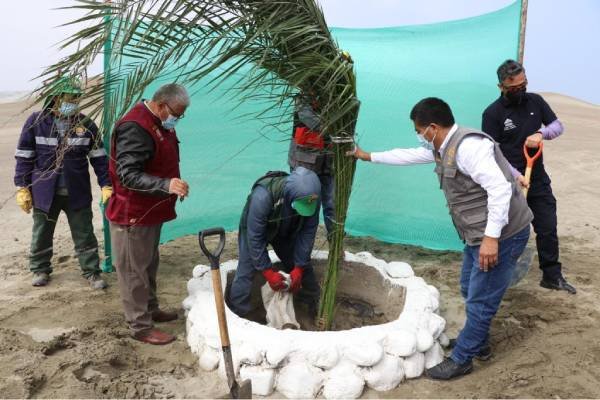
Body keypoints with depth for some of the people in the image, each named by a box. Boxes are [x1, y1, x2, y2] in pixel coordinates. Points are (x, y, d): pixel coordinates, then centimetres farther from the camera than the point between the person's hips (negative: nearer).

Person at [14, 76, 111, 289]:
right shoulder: (36, 121, -7)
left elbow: (99, 158, 0)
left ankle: (92, 272, 22)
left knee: (85, 235, 9)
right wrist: (22, 188, -4)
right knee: (41, 234, 16)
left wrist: (106, 185, -6)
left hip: (77, 192, 1)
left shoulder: (86, 124, -3)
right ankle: (40, 269, 36)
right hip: (44, 192, 0)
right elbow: (24, 157, -2)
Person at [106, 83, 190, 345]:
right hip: (132, 214, -10)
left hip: (152, 210, 10)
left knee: (149, 264, 22)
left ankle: (150, 309, 38)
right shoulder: (135, 127, -24)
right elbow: (128, 175, -29)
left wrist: (173, 185, 18)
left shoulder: (160, 123, 9)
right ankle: (140, 326, 12)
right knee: (134, 270, 2)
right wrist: (166, 185, -39)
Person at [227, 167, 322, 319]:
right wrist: (268, 272, -30)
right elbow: (254, 237, -34)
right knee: (246, 271, -14)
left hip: (286, 232, 4)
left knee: (303, 266, 7)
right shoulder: (262, 196, -44)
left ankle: (315, 308, 29)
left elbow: (308, 233, -18)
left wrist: (299, 267, -19)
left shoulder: (311, 197, -30)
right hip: (254, 230, -4)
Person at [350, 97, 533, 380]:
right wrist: (369, 156, 30)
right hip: (479, 236, 11)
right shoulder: (442, 147, 8)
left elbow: (500, 188, -30)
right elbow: (409, 156, 23)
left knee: (480, 300, 1)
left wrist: (491, 237, -32)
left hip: (502, 235, -10)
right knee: (470, 292, 23)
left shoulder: (468, 145, -24)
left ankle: (461, 359, 15)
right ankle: (477, 342, 41)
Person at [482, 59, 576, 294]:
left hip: (539, 180, 4)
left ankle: (552, 276, 22)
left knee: (548, 228, 8)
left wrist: (541, 133, -14)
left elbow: (558, 126, 9)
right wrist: (515, 175, -22)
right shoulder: (493, 113, -11)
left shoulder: (535, 101, 3)